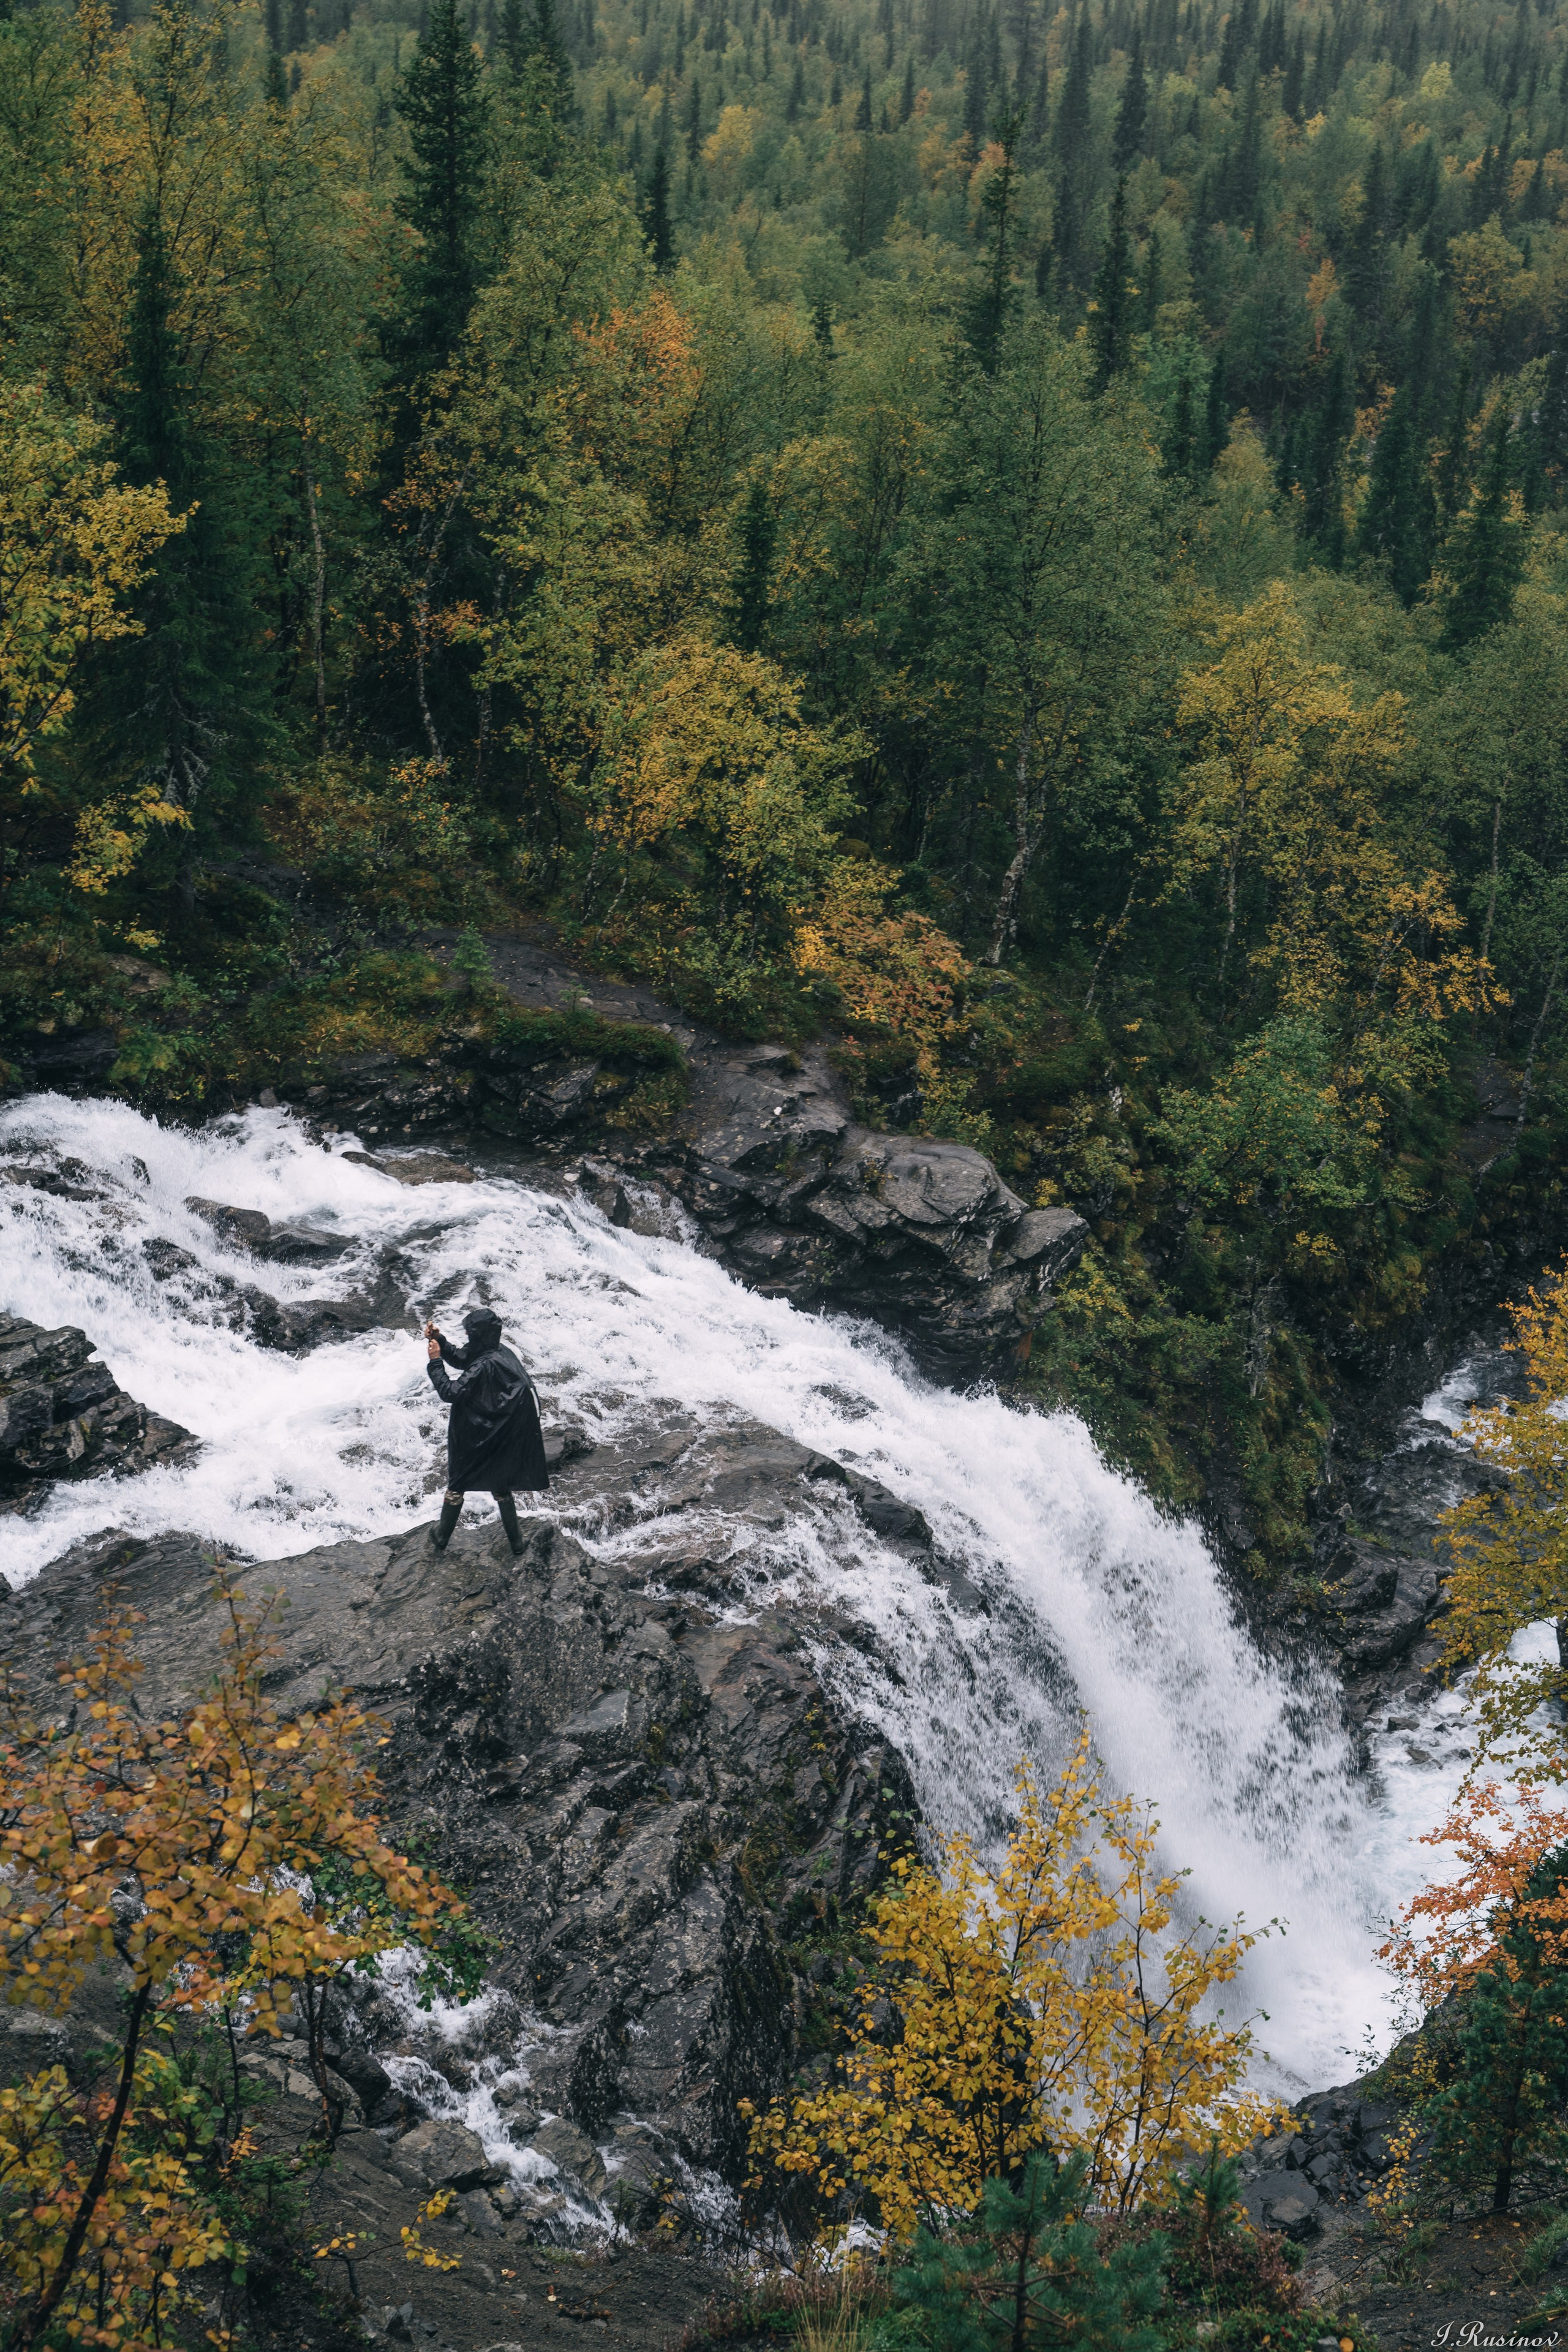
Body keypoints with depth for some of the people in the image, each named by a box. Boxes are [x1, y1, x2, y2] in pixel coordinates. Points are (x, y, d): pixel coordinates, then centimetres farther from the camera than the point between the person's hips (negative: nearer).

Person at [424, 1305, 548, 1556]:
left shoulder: (485, 1366, -30)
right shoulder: (501, 1352, -2)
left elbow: (451, 1392, -27)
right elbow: (460, 1358, 11)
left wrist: (435, 1361, -19)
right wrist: (438, 1340, 0)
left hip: (476, 1440, -8)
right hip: (503, 1436, 8)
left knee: (457, 1485, 13)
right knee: (501, 1488, 21)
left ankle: (442, 1538, 27)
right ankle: (515, 1541, 26)